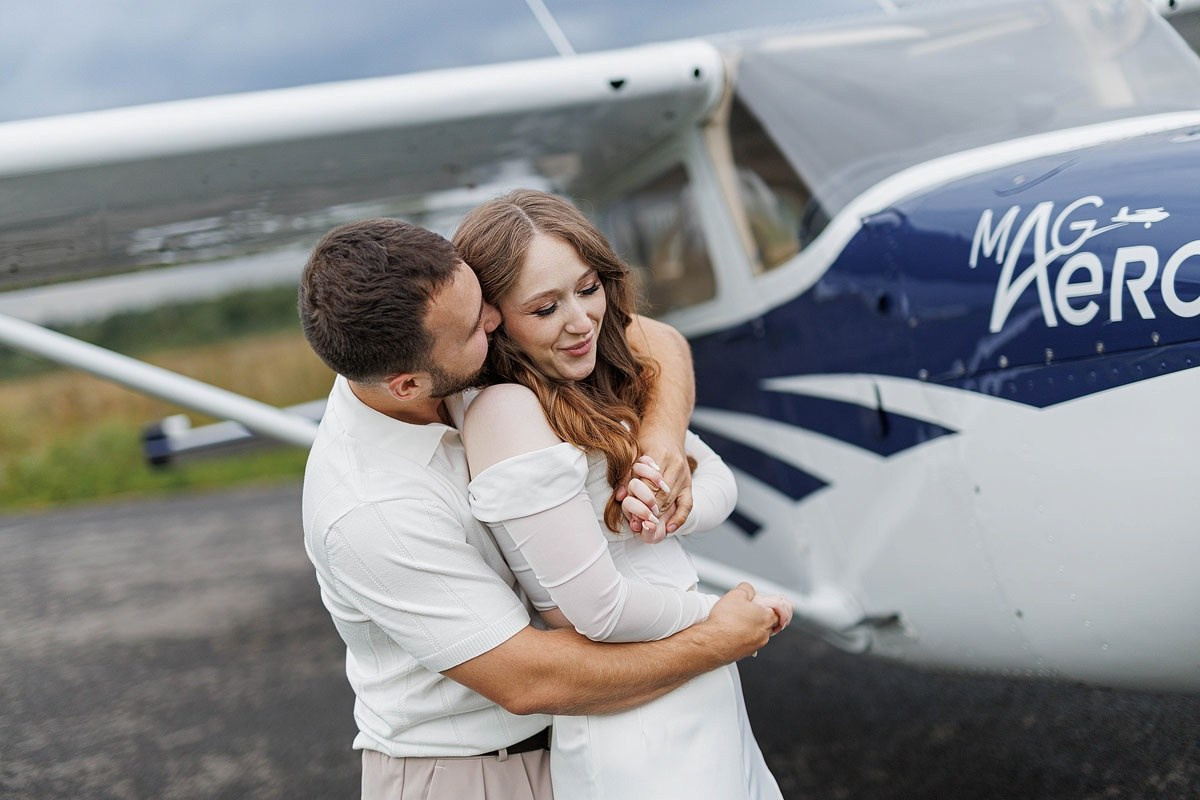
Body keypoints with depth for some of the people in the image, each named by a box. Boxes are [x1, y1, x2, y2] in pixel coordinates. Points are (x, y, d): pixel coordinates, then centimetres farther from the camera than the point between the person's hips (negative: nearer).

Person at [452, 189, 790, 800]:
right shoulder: (508, 412, -21)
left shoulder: (610, 383, 5)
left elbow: (719, 482, 5)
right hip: (635, 732, -8)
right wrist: (722, 615, -7)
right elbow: (601, 612, -22)